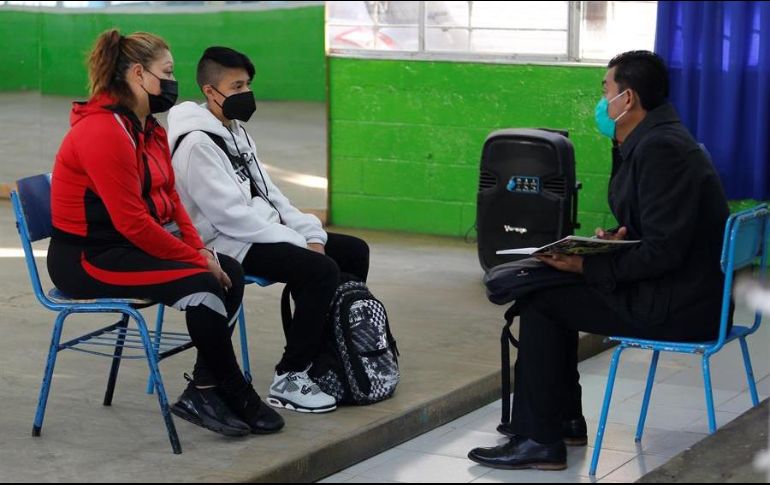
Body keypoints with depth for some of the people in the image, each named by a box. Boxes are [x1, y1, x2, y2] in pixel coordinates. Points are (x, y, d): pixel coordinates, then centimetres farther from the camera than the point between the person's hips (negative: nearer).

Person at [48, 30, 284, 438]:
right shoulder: (103, 132, -22)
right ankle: (237, 400, -7)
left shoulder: (149, 129, 9)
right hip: (86, 258, -10)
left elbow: (169, 198, 11)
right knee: (202, 284, -23)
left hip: (129, 246, 10)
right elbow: (132, 222, -24)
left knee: (230, 272, -6)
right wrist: (197, 259, -16)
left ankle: (203, 392, -3)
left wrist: (201, 250, -5)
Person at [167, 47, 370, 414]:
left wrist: (311, 234, 1)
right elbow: (230, 216, -22)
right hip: (232, 246, -10)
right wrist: (298, 242, -19)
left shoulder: (236, 132, 14)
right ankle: (289, 380, -18)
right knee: (322, 270, -26)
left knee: (354, 252, 5)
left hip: (263, 232, 10)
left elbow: (268, 194, 16)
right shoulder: (197, 144, -16)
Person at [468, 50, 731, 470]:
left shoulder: (661, 148, -21)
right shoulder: (651, 139, 13)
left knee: (540, 302, -7)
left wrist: (587, 266, -20)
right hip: (679, 292, 11)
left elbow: (663, 251, -26)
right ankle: (564, 419, 24)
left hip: (677, 305, -11)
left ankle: (539, 440, -1)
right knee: (548, 288, 18)